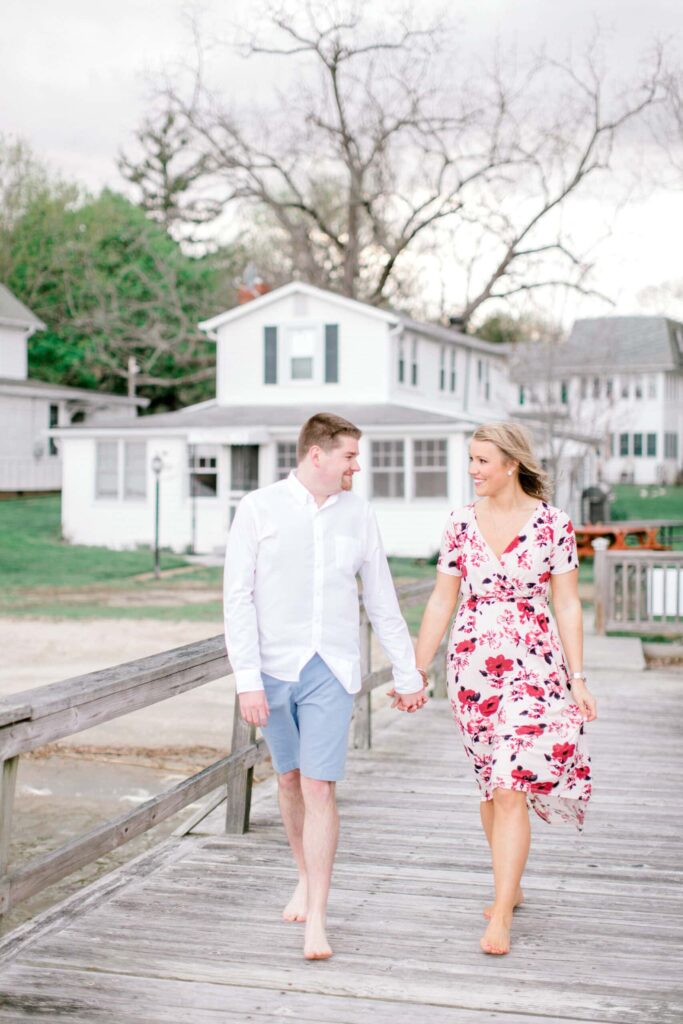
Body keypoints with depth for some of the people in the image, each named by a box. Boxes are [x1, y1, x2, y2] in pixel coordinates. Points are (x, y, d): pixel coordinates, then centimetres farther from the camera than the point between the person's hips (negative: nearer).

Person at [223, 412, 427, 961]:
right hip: (274, 668, 0)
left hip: (331, 670, 0)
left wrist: (409, 674, 12)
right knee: (290, 778, 15)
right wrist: (247, 680, -14)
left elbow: (383, 602, 10)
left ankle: (316, 920, -2)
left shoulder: (358, 514, 3)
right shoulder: (259, 509, -4)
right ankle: (306, 877, 38)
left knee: (320, 788, -8)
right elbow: (238, 599, -7)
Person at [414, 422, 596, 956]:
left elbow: (567, 604, -2)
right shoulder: (461, 522, 5)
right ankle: (511, 886, 33)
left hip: (533, 665, -4)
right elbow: (442, 602, 9)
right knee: (492, 784, 14)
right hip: (472, 665, 4)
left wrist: (578, 678, -6)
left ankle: (500, 916, -4)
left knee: (511, 785, -10)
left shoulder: (552, 523, -4)